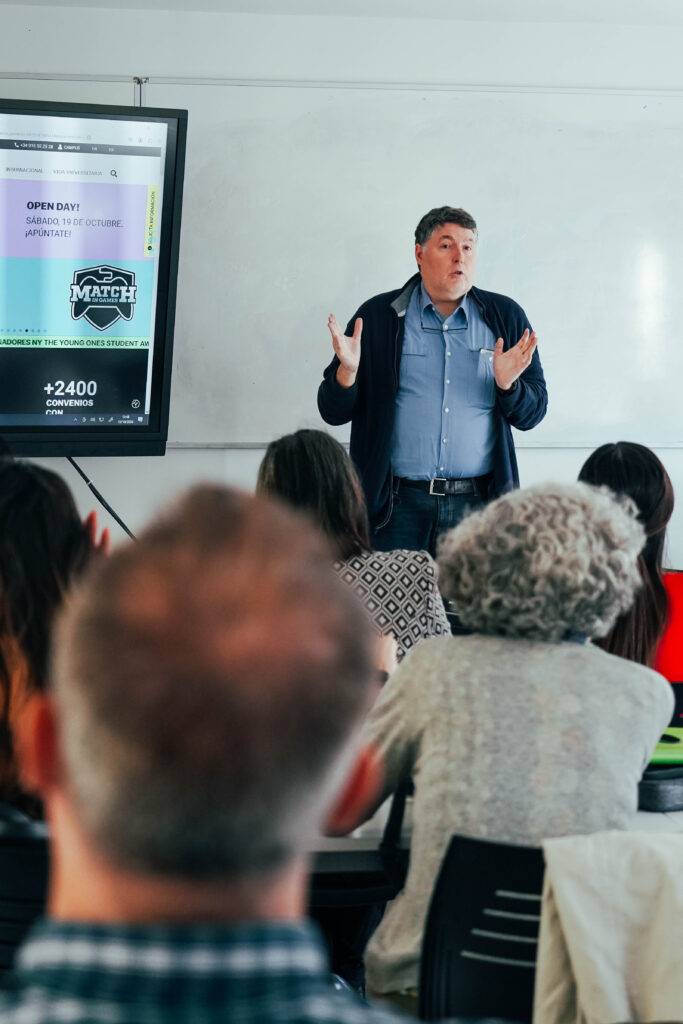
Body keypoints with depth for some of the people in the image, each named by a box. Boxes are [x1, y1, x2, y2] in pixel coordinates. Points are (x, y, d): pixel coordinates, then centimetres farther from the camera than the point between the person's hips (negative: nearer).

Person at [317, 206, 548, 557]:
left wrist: (507, 384, -11)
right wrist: (347, 372, -16)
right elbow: (333, 412, 5)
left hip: (477, 502, 1)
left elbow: (533, 413, 10)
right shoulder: (377, 316, 5)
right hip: (398, 504, -1)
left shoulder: (506, 317, 8)